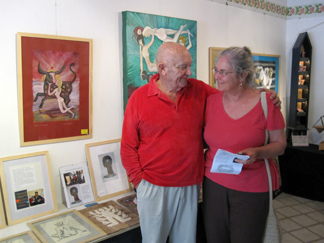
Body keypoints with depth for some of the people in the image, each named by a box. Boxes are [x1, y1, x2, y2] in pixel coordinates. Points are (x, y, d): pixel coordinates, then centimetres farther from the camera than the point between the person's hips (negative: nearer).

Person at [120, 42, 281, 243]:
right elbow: (128, 147, -4)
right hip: (154, 187, -2)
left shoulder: (199, 90, 1)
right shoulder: (139, 98, -7)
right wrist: (139, 180, -7)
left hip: (191, 186, 3)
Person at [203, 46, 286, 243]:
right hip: (214, 182, 3)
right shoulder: (211, 101, 0)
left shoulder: (266, 101, -9)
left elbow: (280, 144, -4)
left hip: (252, 188, -3)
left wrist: (256, 152, -22)